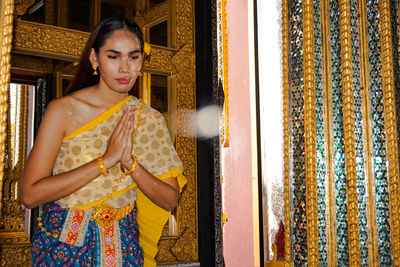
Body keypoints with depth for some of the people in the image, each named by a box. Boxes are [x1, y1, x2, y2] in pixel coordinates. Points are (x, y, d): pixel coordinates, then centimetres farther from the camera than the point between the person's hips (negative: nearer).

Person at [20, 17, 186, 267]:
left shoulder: (150, 120, -2)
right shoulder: (63, 110, -11)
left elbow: (170, 200, -4)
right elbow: (30, 194, -18)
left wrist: (130, 162, -20)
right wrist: (106, 160, -23)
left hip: (121, 246, 3)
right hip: (62, 246, -2)